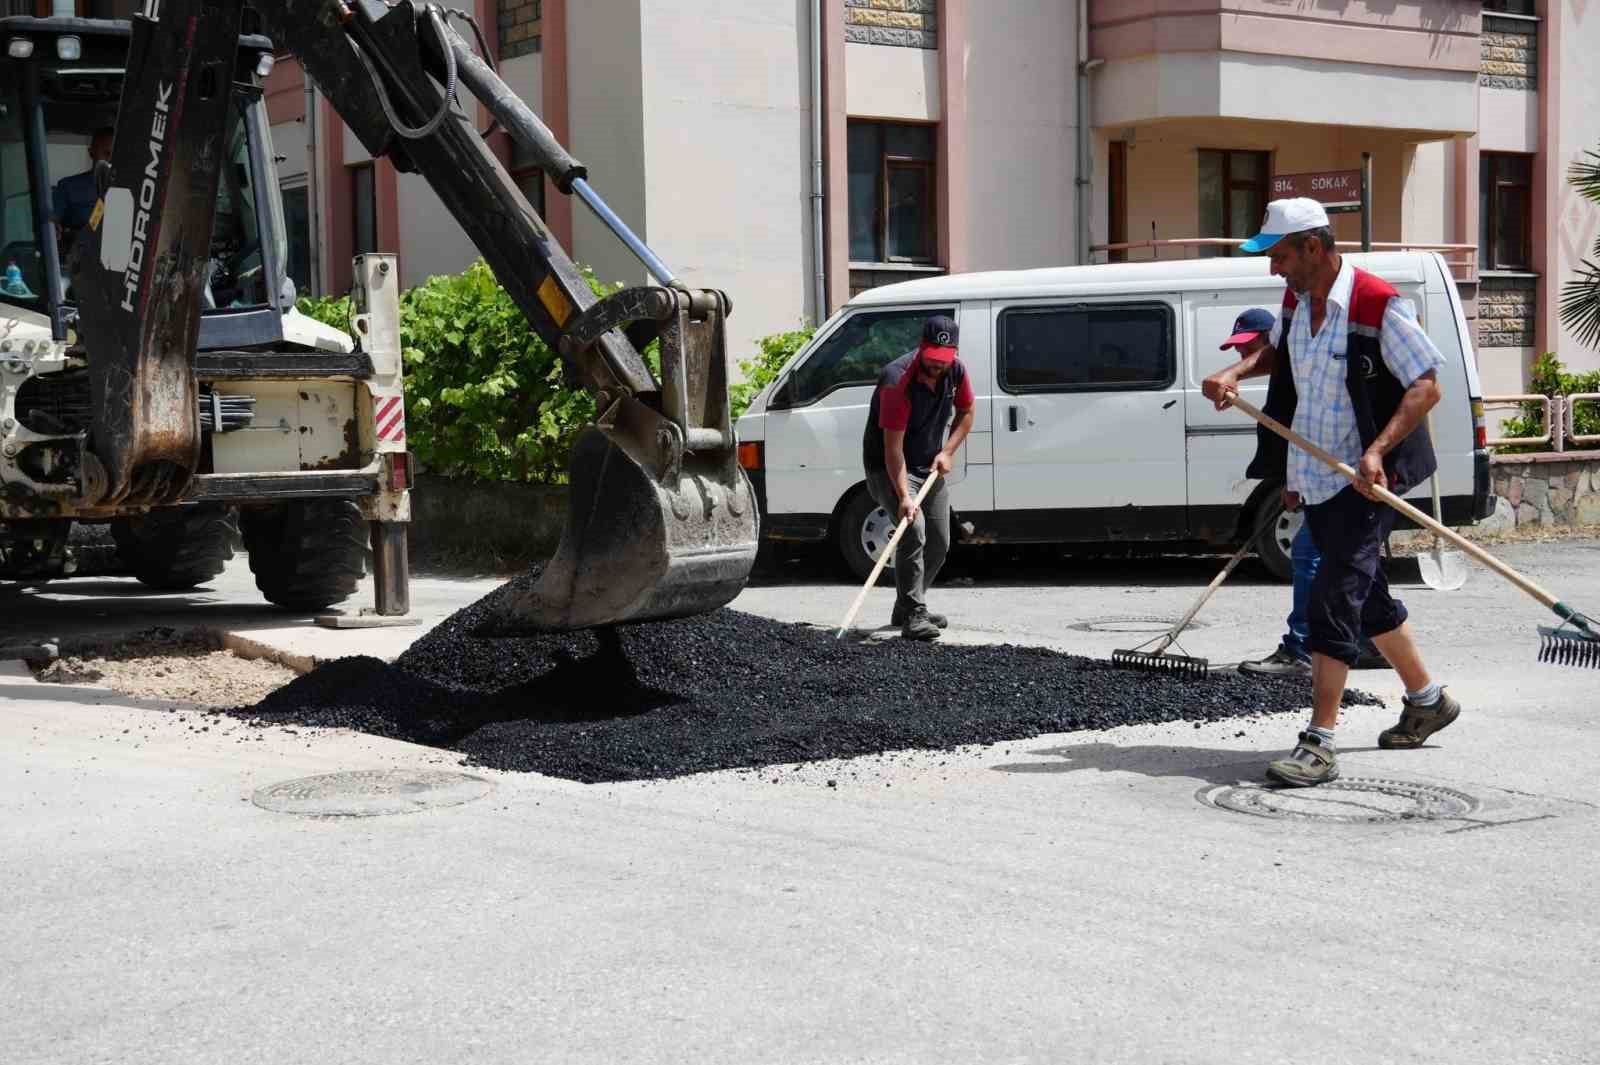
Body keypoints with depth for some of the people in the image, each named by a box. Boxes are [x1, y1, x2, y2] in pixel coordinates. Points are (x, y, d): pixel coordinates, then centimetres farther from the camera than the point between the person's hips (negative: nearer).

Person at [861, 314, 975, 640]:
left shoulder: (955, 371, -9)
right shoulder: (898, 381, -29)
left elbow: (966, 412, 10)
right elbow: (892, 448, -31)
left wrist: (948, 451, -6)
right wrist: (904, 497, -39)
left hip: (929, 467, 7)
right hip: (888, 468, -7)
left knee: (939, 543, 10)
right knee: (914, 531, -26)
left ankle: (907, 608, 28)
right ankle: (913, 616, -24)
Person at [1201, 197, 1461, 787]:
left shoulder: (1379, 305, -18)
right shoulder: (1296, 300, 6)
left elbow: (1427, 386, -18)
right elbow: (1276, 350, 27)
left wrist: (1377, 451, -29)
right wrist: (1234, 372, 6)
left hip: (1363, 480, -8)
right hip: (1315, 478, 8)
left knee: (1333, 599, -16)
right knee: (1367, 594, 19)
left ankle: (1319, 744, -17)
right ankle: (1427, 700, 38)